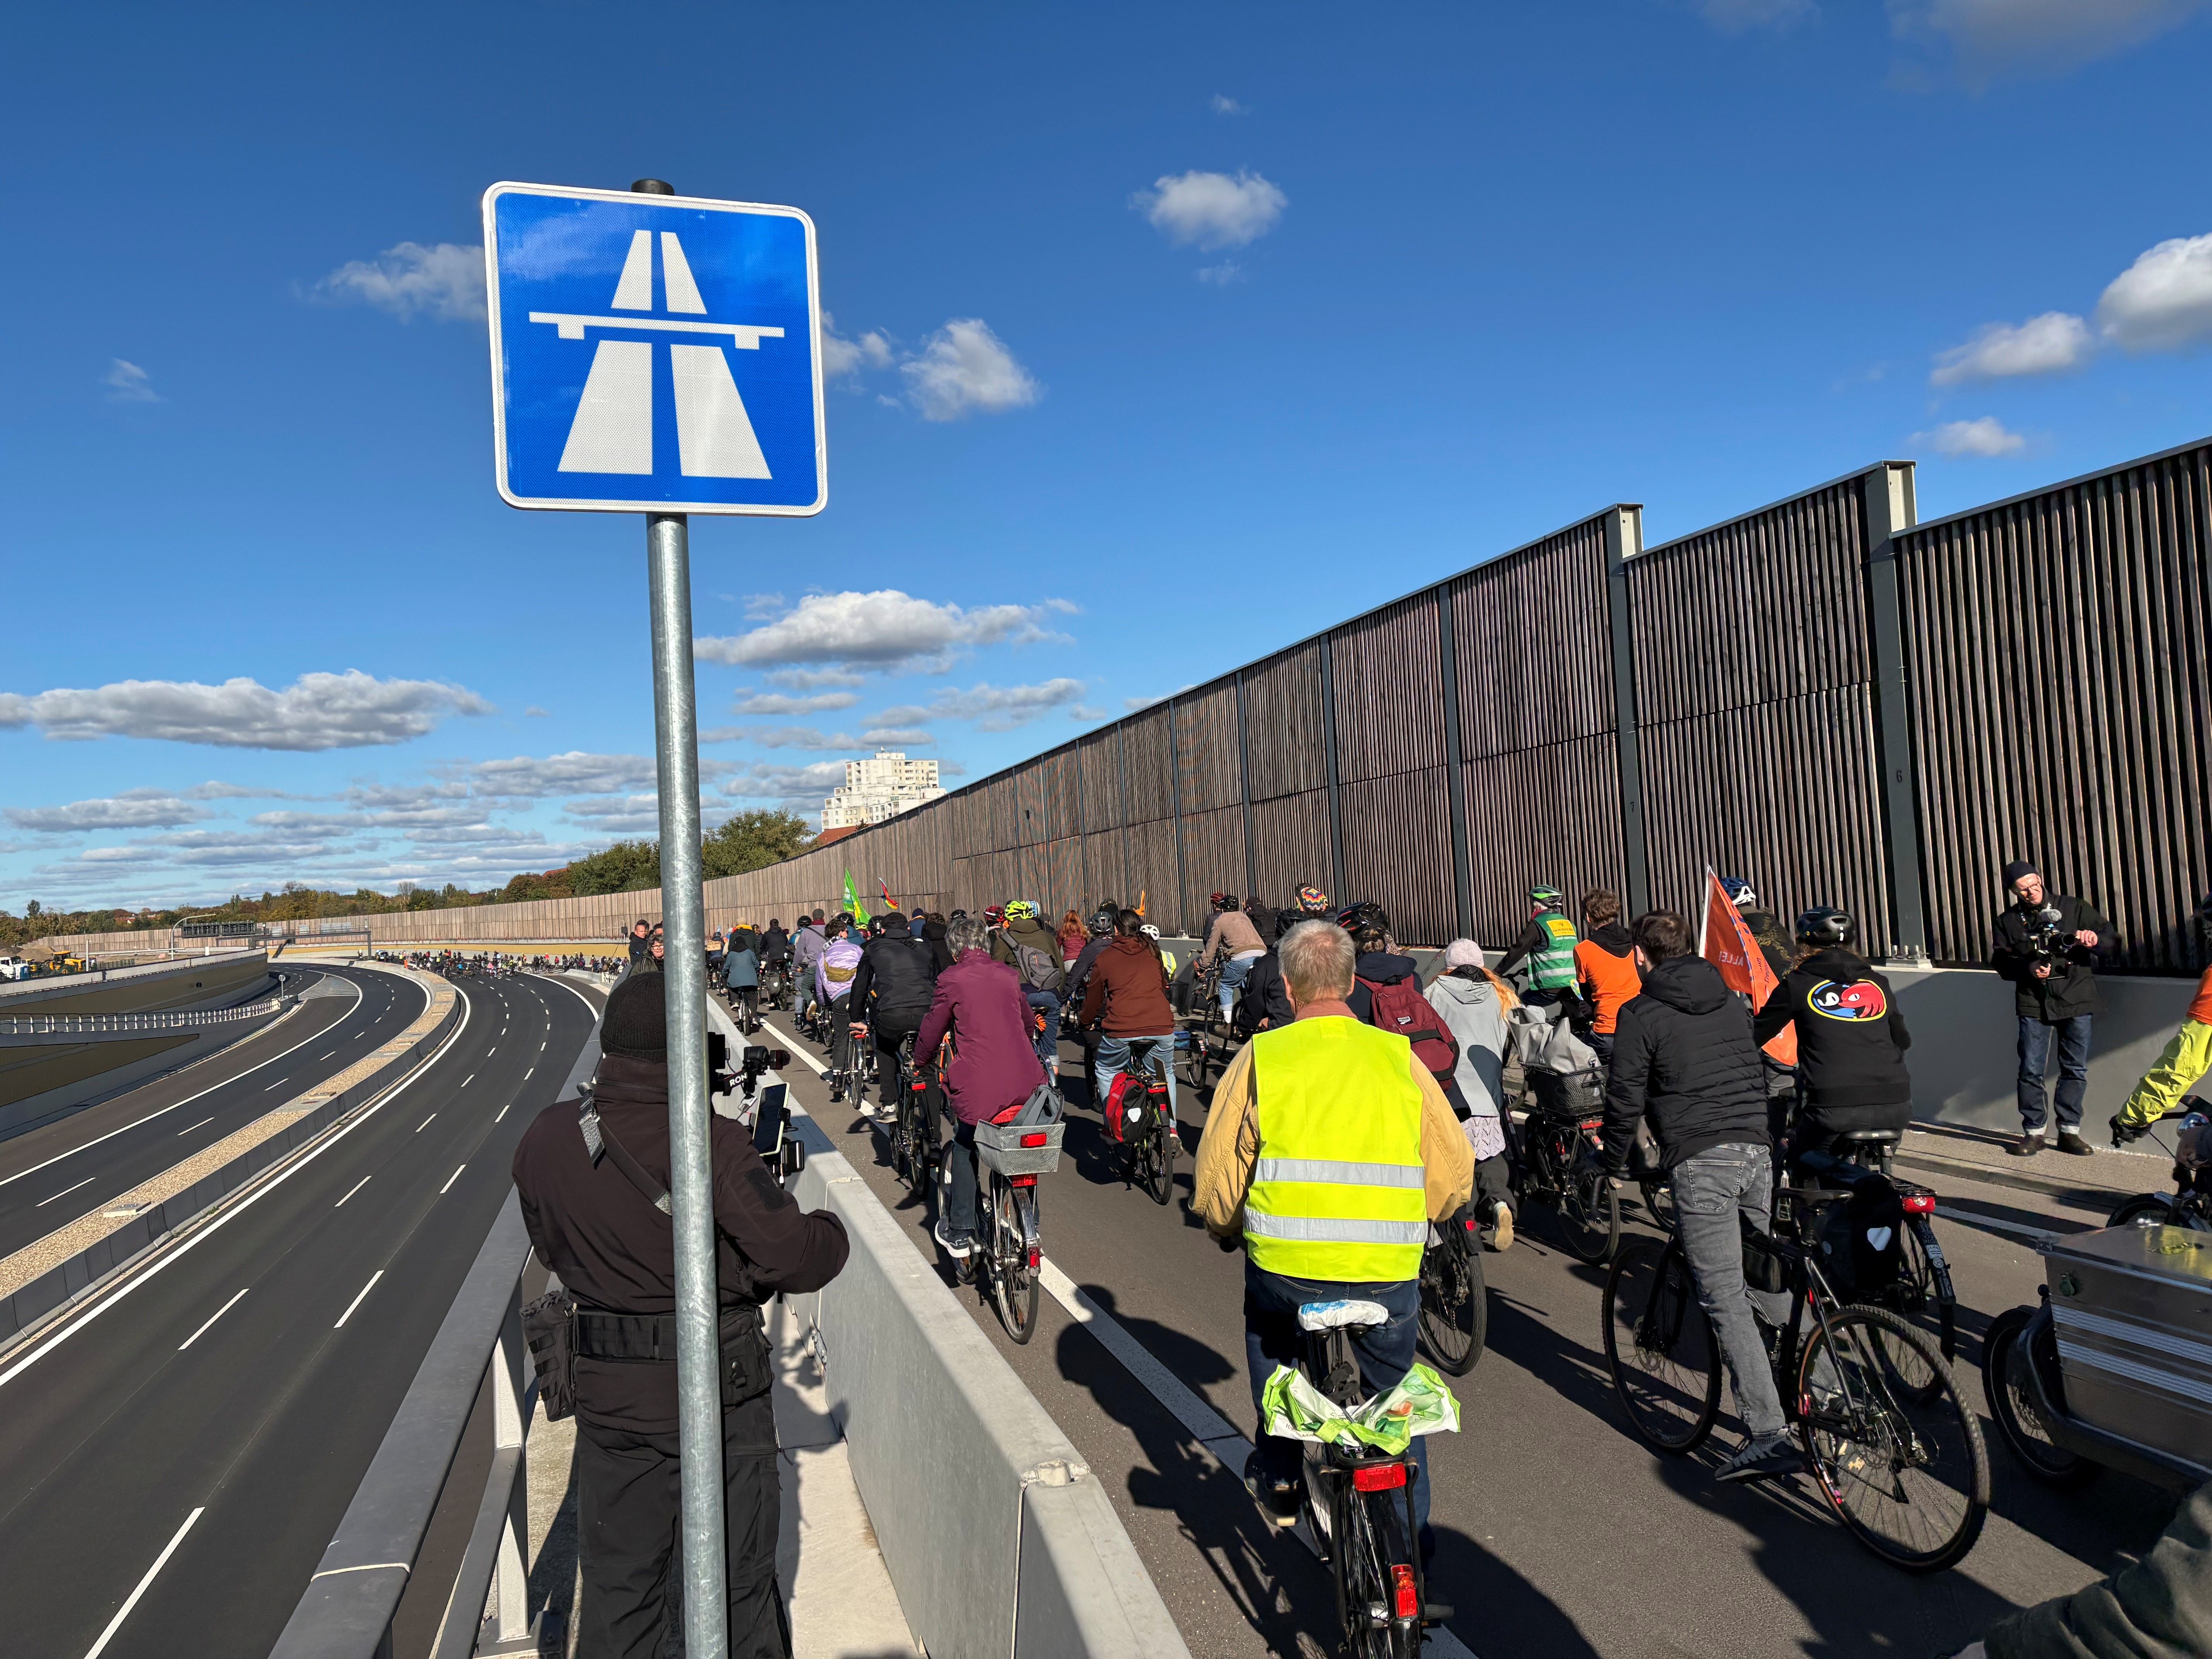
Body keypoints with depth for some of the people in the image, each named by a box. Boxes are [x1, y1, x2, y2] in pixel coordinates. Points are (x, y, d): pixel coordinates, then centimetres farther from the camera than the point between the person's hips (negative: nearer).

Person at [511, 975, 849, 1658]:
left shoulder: (545, 1139, -7)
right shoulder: (714, 1145, -23)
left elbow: (552, 1249, 7)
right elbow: (794, 1256, -22)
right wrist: (831, 1231, -2)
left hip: (606, 1393, 4)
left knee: (617, 1584, 21)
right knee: (739, 1580, 15)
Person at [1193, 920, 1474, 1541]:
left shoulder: (1261, 1057, -1)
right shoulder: (1399, 1057, 3)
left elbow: (1216, 1177, 3)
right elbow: (1455, 1172, 6)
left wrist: (1225, 1227, 23)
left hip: (1285, 1264, -1)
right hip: (1390, 1276, 1)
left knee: (1270, 1334, 31)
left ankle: (1279, 1473, 33)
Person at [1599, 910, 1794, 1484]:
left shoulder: (1641, 1015, -3)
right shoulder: (1731, 1001, 16)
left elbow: (1625, 1101, -2)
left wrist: (1615, 1167, 12)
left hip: (1700, 1162, -7)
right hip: (1758, 1151, 7)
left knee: (1726, 1300, -6)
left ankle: (1769, 1434, -9)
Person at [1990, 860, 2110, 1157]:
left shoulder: (2072, 908, 5)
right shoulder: (2008, 921, 7)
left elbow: (2109, 934, 3)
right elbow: (2000, 962, 3)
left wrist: (2094, 939, -20)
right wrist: (2028, 968, -16)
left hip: (2076, 1000, 0)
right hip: (2034, 1004, 0)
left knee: (2075, 1069, 6)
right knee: (2031, 1071, -1)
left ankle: (2069, 1131, 16)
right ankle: (2033, 1132, 9)